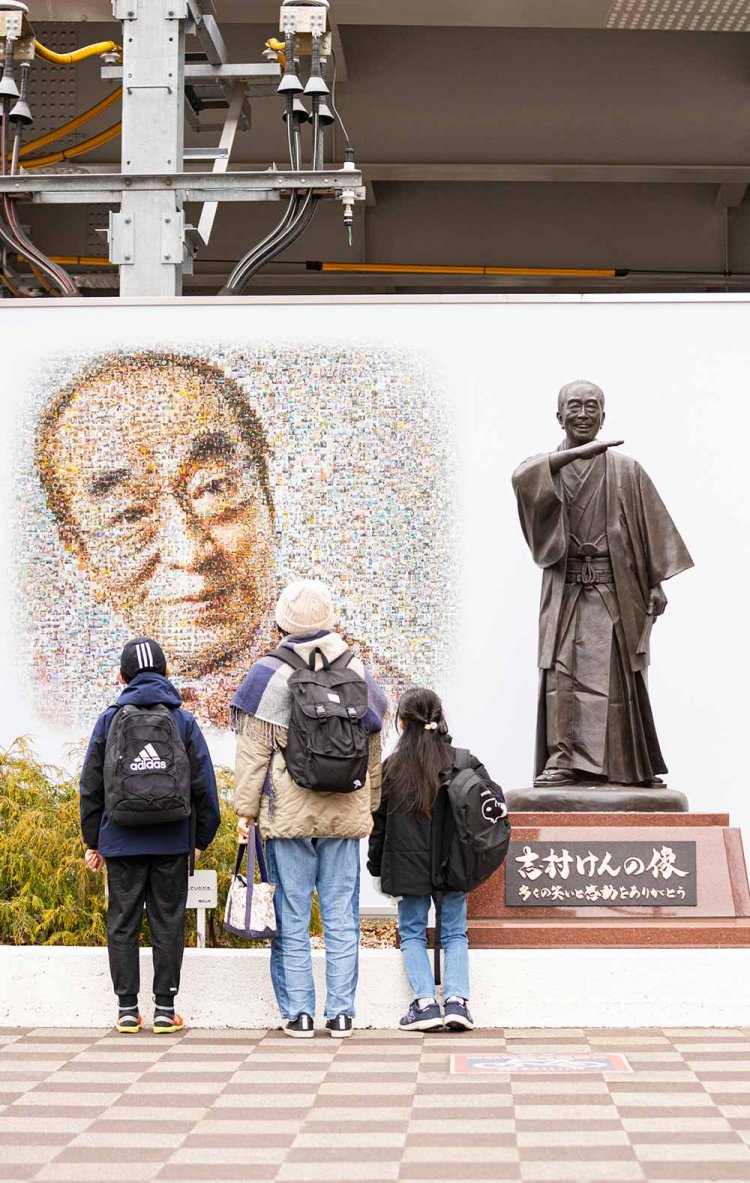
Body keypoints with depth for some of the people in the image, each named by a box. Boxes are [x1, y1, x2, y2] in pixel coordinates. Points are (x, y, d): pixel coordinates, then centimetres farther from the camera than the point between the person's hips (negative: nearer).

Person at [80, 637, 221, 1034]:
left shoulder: (109, 720, 3)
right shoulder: (184, 721, 2)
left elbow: (90, 787, 4)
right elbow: (204, 786, 1)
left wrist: (92, 841, 11)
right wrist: (202, 838, 10)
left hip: (120, 841, 0)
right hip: (171, 842, 0)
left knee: (122, 924, 6)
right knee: (168, 923, 5)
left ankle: (127, 1008, 7)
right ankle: (165, 1008, 5)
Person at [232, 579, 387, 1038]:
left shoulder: (271, 673, -5)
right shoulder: (357, 672, 7)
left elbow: (255, 750, -5)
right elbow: (372, 749, 15)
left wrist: (246, 810, 1)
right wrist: (370, 807, 23)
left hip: (288, 814, -3)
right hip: (345, 814, 3)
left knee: (292, 917, 4)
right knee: (341, 915, 7)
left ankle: (299, 1013, 6)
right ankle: (341, 1014, 9)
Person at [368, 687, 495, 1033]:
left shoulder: (391, 768, -4)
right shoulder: (465, 763, -3)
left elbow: (378, 823, 1)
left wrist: (376, 869, 12)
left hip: (407, 867, -1)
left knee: (412, 933, 11)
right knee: (454, 933, 11)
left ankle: (425, 1002, -3)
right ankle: (457, 1000, -5)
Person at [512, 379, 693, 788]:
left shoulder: (625, 470, 8)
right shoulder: (546, 466, 8)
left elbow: (652, 528, 7)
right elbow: (522, 478, -17)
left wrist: (657, 583, 0)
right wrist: (575, 453, -28)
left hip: (613, 590, -1)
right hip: (564, 590, 1)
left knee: (610, 675, -3)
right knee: (561, 675, -9)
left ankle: (617, 765, 4)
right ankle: (563, 759, -7)